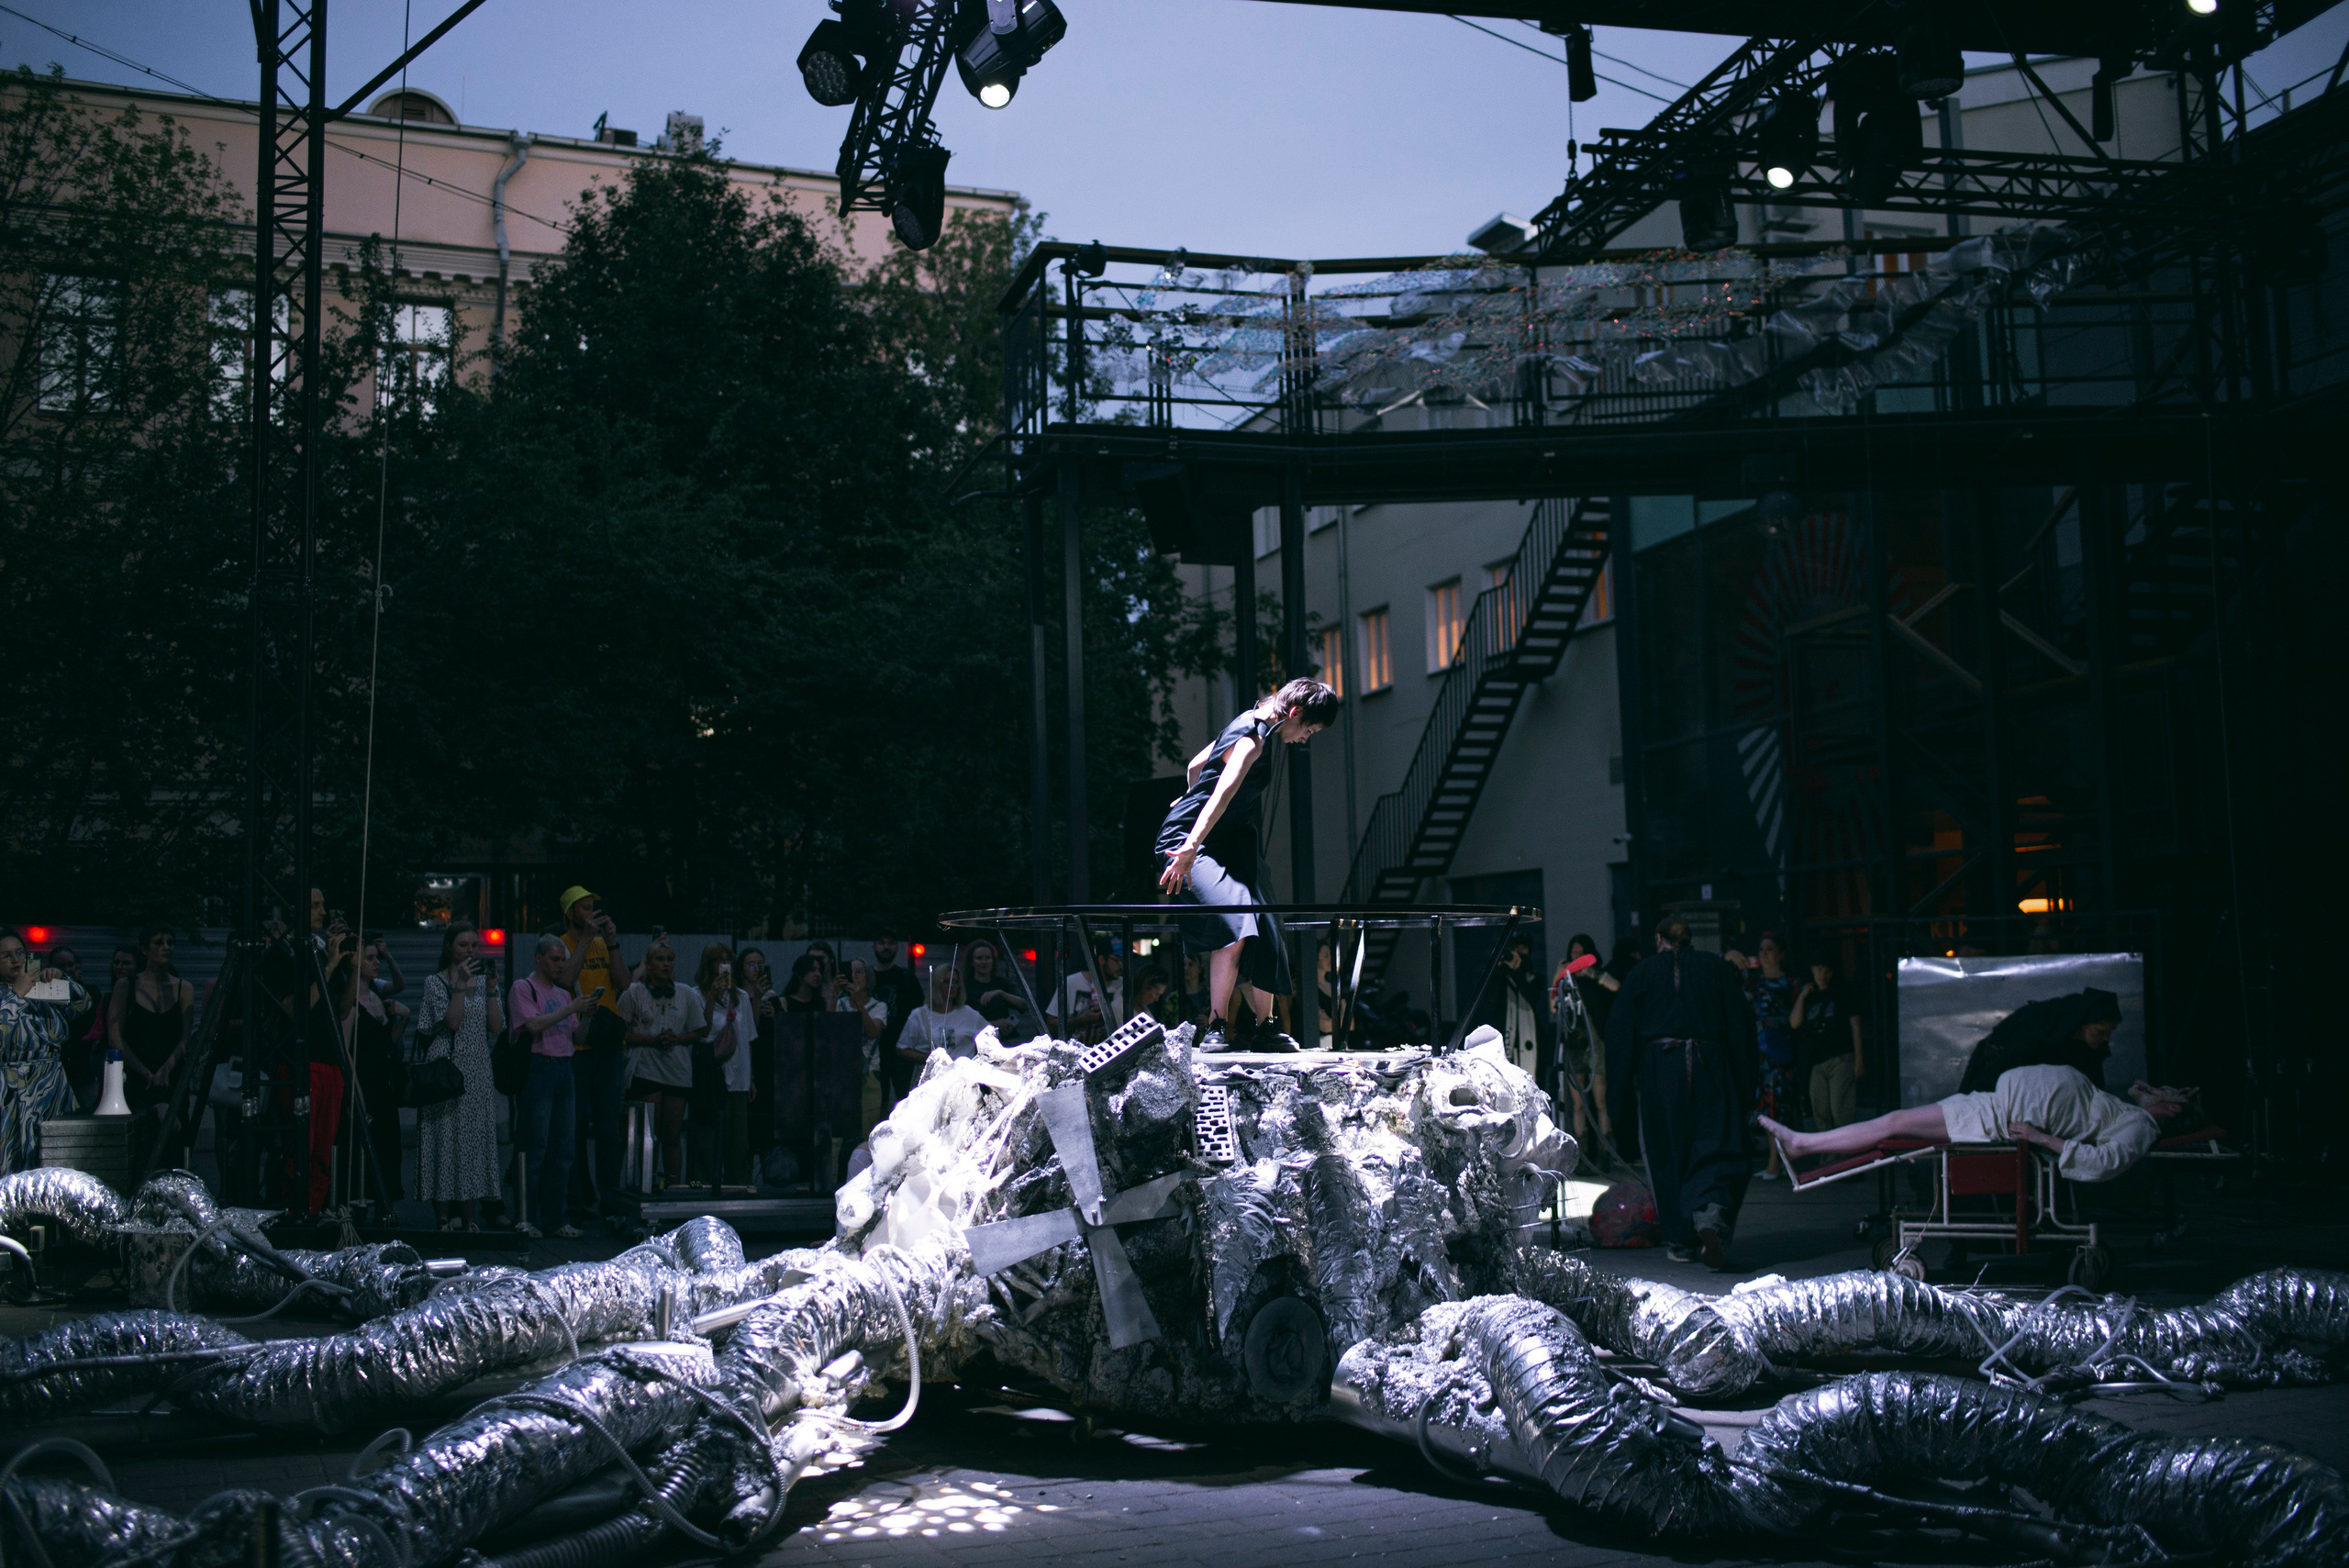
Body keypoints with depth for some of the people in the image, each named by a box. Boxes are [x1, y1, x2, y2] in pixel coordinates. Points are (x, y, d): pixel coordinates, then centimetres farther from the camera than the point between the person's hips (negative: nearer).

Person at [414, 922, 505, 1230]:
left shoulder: (484, 980, 13)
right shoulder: (435, 982, 1)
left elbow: (497, 1026, 1)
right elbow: (452, 1021, -14)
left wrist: (490, 987, -6)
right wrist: (461, 983, -16)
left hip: (478, 1075, 4)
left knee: (475, 1142, 4)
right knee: (445, 1141, -5)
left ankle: (469, 1219, 8)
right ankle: (444, 1218, -1)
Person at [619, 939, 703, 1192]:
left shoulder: (687, 994, 11)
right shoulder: (634, 993, 2)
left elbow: (697, 1032, 13)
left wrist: (677, 1039, -6)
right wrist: (652, 1040, -12)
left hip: (678, 1072, 3)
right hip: (646, 1070, -3)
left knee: (672, 1135, 5)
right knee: (649, 1133, -6)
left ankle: (674, 1184, 9)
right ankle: (646, 1183, 0)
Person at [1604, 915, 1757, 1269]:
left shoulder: (1643, 972, 7)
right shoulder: (1717, 968, 10)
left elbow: (1620, 1030, 3)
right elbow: (1740, 1024, 6)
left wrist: (1621, 1086, 6)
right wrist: (1745, 1086, 8)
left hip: (1659, 1069, 0)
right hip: (1711, 1067, 0)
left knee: (1665, 1154, 8)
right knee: (1717, 1150, -1)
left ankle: (1679, 1240, 10)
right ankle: (1712, 1213, -29)